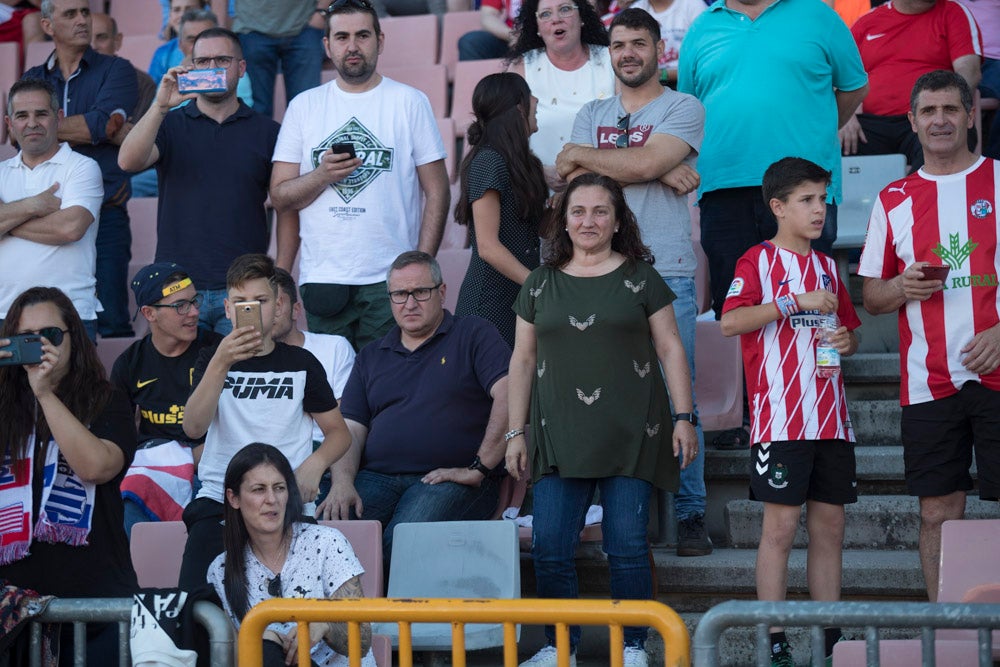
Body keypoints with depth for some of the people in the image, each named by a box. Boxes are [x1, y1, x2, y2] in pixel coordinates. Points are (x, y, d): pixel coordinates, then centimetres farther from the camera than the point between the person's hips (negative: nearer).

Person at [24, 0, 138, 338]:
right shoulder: (32, 79, 16)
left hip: (105, 212, -3)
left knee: (110, 322, -9)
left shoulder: (115, 71, 9)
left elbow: (101, 124, -9)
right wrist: (108, 131, -10)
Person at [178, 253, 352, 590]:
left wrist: (315, 464, -7)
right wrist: (221, 363, -19)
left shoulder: (300, 363, 13)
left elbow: (339, 431, 16)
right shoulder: (213, 359, 13)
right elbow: (193, 427, -6)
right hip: (219, 496, 0)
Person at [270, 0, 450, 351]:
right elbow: (280, 196, 8)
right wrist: (322, 176, -10)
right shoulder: (304, 106, 10)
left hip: (389, 280, -2)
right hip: (320, 279, 2)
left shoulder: (409, 102, 4)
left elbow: (437, 191, 2)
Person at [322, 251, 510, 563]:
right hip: (375, 478, 4)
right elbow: (350, 429, 16)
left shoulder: (474, 335, 11)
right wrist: (342, 483, -5)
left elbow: (509, 397, -5)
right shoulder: (371, 357, 25)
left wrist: (479, 469, -12)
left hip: (450, 480, -4)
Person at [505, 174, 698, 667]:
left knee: (627, 546, -3)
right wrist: (515, 432, 10)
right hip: (559, 437, 2)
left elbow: (670, 349, 6)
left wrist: (684, 417, -2)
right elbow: (523, 360, 14)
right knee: (549, 548, -4)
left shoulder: (639, 279, 6)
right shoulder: (541, 284, 12)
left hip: (630, 436, -2)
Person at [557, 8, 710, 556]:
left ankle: (691, 515, 0)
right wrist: (657, 172, -7)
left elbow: (644, 163, -11)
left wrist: (581, 155, 3)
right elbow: (572, 178, 0)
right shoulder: (592, 115, 18)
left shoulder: (682, 108, 5)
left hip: (667, 274, -4)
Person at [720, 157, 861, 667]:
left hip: (830, 420, 6)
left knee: (829, 525, 7)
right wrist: (797, 301, -22)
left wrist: (846, 341, 2)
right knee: (780, 526, -5)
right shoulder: (759, 260, -2)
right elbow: (730, 321, -17)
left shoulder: (827, 267, 17)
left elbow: (850, 334, 25)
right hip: (780, 420, -6)